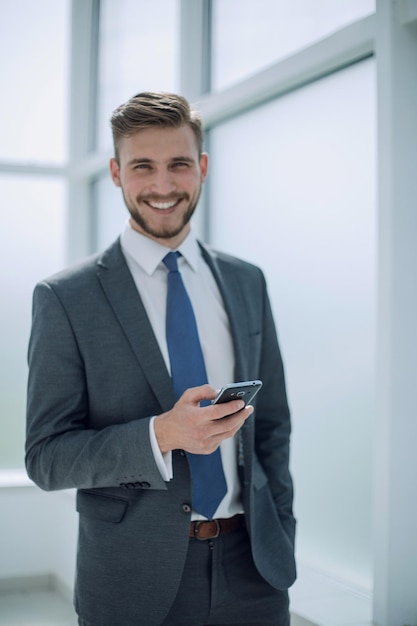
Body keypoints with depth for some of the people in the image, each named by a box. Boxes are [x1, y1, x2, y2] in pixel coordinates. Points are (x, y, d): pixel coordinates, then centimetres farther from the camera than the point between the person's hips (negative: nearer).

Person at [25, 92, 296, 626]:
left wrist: (281, 544, 5)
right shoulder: (65, 299, -7)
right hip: (134, 581, -3)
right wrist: (161, 435, -23)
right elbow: (46, 457, -9)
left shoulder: (246, 282, 5)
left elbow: (272, 427, 10)